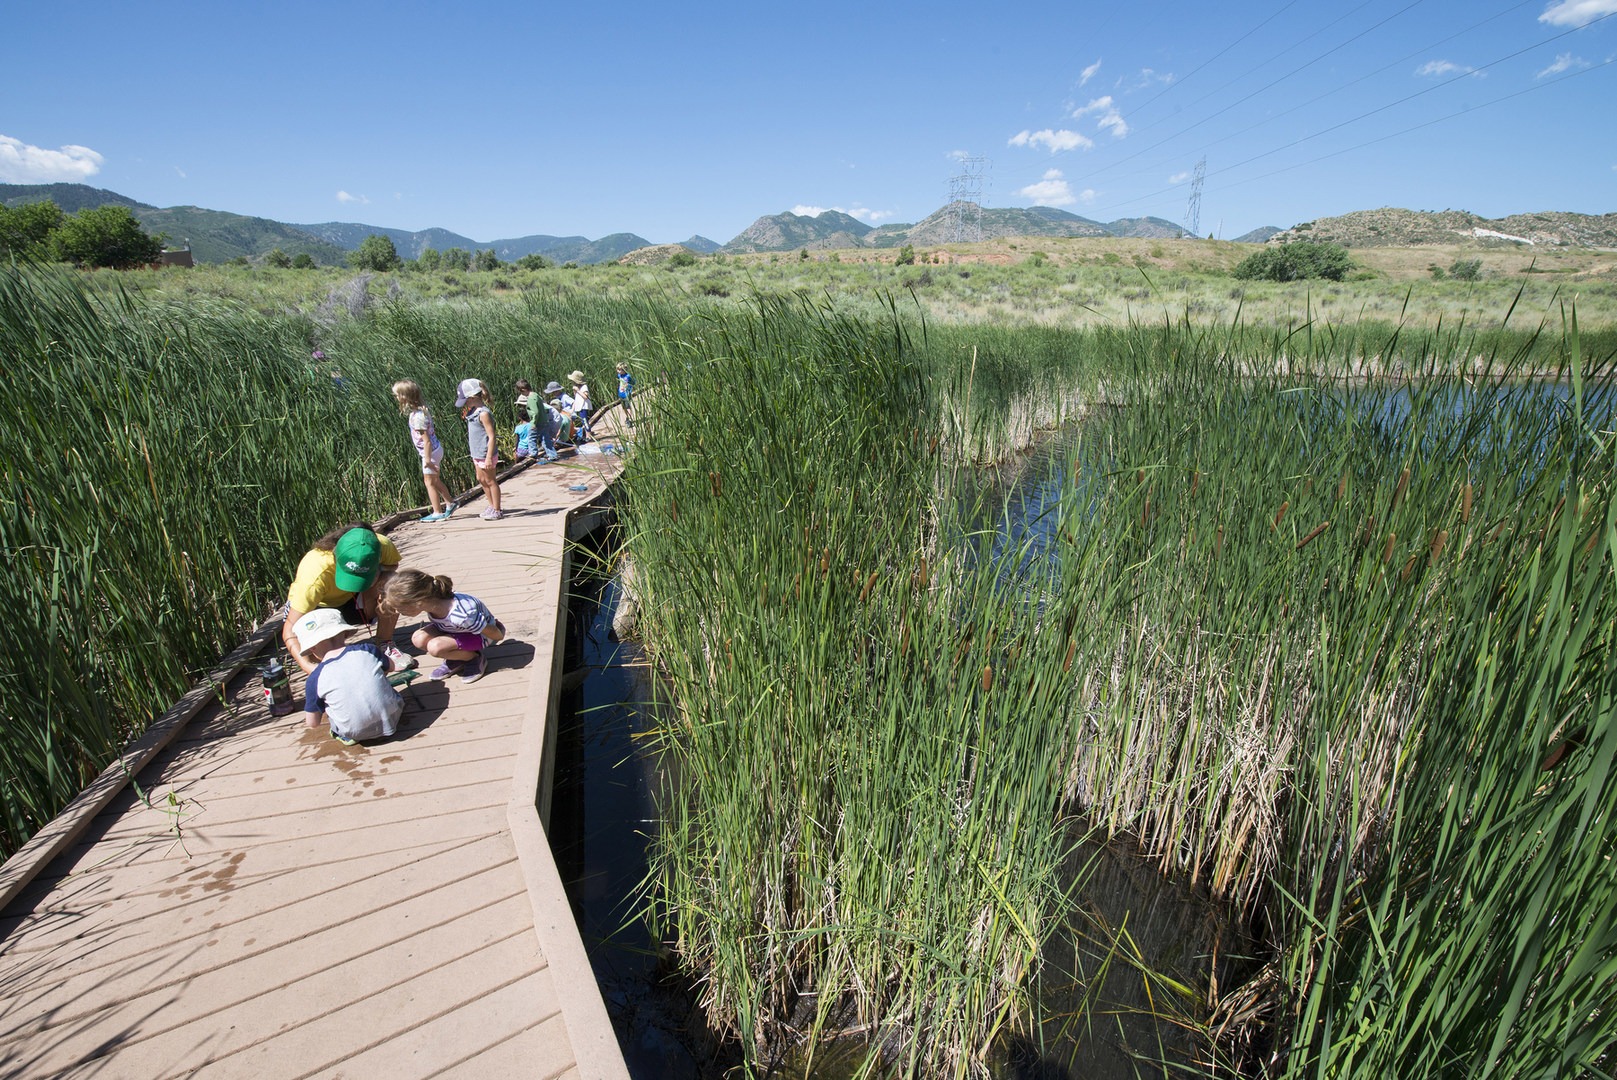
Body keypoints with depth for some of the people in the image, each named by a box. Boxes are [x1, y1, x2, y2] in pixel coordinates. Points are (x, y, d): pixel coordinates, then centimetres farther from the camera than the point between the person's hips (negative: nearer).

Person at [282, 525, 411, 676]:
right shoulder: (316, 574, -40)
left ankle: (385, 646, -6)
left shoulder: (383, 546, -32)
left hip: (350, 599, 3)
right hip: (316, 606, -2)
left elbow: (392, 565, -7)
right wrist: (307, 665, -52)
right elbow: (289, 629, -35)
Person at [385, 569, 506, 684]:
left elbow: (497, 635, -24)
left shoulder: (462, 616, -43)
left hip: (480, 635, -6)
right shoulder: (431, 602, -27)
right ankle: (455, 660, 5)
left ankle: (473, 658, -2)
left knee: (435, 647, -29)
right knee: (418, 639, -19)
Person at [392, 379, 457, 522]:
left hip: (430, 452, -9)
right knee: (435, 480, 21)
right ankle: (449, 503, 31)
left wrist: (428, 459, -20)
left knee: (429, 482, 4)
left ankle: (437, 513, 13)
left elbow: (426, 440, -24)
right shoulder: (421, 409, 2)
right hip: (435, 449, 9)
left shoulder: (417, 416, -25)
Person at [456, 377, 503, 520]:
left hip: (485, 455, -9)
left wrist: (489, 457, -25)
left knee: (490, 481, 1)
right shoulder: (474, 411, 7)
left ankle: (496, 511, 11)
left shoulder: (483, 413, -20)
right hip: (477, 454, 9)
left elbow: (491, 436, -23)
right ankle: (492, 505, 31)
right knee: (481, 479, 18)